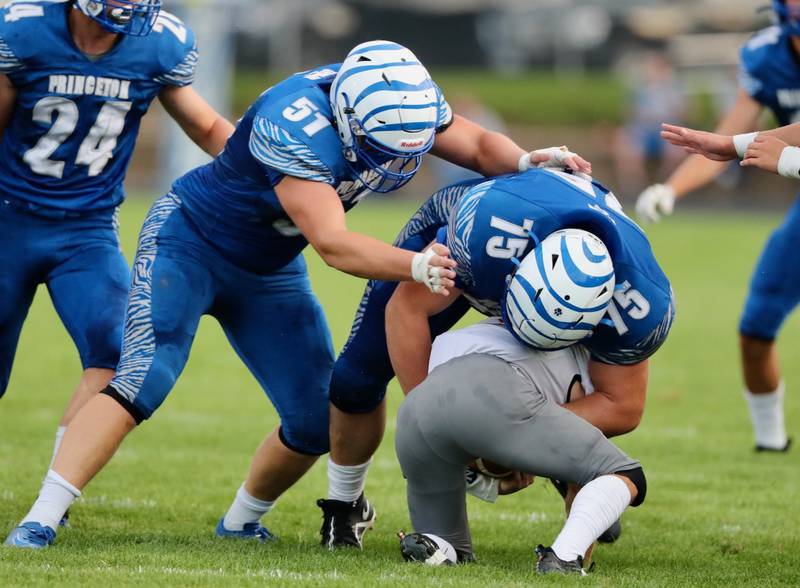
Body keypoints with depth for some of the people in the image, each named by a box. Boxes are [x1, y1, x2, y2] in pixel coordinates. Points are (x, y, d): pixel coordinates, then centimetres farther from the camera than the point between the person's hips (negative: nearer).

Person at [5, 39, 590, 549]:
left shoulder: (403, 100, -17)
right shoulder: (295, 127, -39)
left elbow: (478, 144, -3)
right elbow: (333, 246, -44)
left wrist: (527, 162, -25)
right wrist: (416, 265, -59)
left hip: (268, 270, 7)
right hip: (188, 239, -7)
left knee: (318, 419, 3)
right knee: (143, 380, -25)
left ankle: (241, 521, 27)